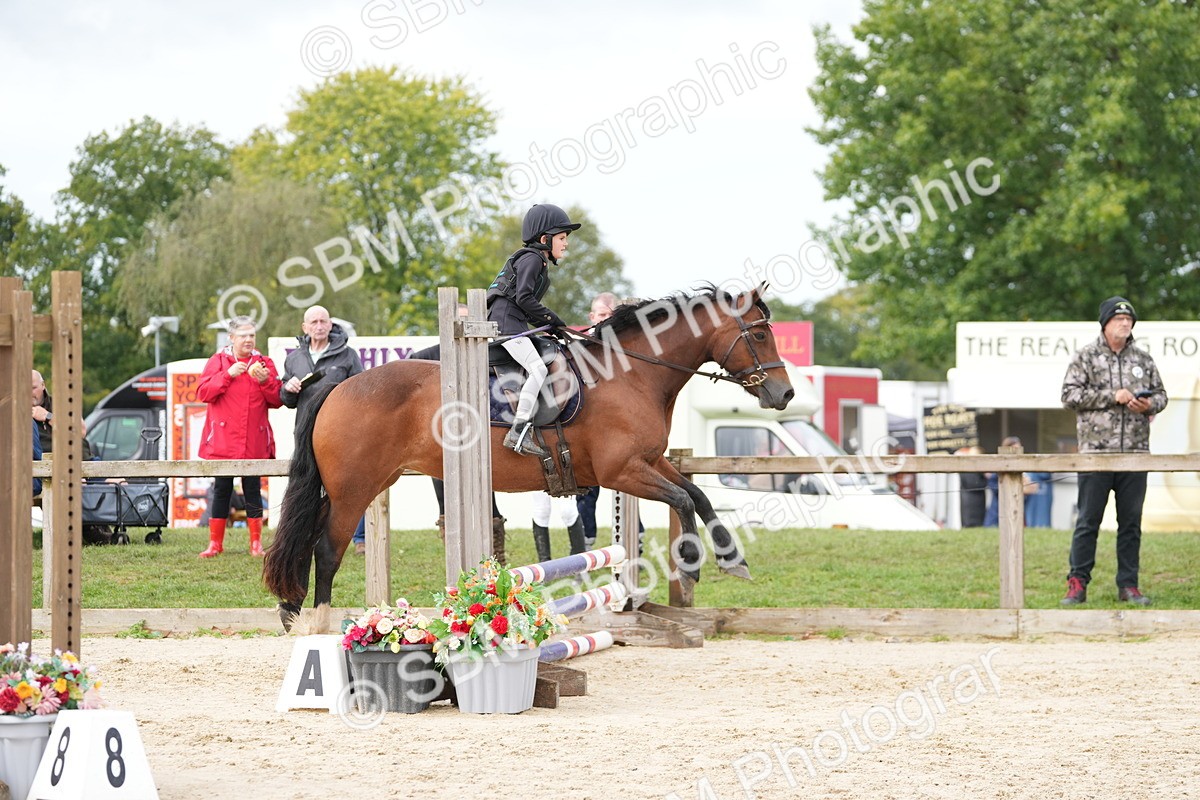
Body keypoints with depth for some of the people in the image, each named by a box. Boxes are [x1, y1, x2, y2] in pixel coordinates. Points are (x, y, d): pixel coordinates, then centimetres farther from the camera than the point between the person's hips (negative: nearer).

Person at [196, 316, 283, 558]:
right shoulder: (218, 361, 4)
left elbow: (277, 400, 5)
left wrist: (266, 381, -13)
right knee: (222, 490, 3)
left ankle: (256, 543, 7)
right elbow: (203, 392, -7)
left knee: (253, 490, 2)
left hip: (254, 443, 1)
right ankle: (215, 543, 8)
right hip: (223, 440, -1)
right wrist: (228, 375, -16)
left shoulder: (264, 363, 8)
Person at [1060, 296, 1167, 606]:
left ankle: (1128, 585, 12)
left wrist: (1149, 404, -4)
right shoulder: (1086, 357, 2)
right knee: (1088, 521, -2)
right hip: (1096, 451, -3)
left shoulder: (1143, 359, 13)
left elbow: (1160, 393, 20)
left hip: (1135, 451, 4)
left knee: (1131, 522, 6)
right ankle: (1077, 584, 2)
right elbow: (1070, 394, -6)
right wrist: (1112, 396, -13)